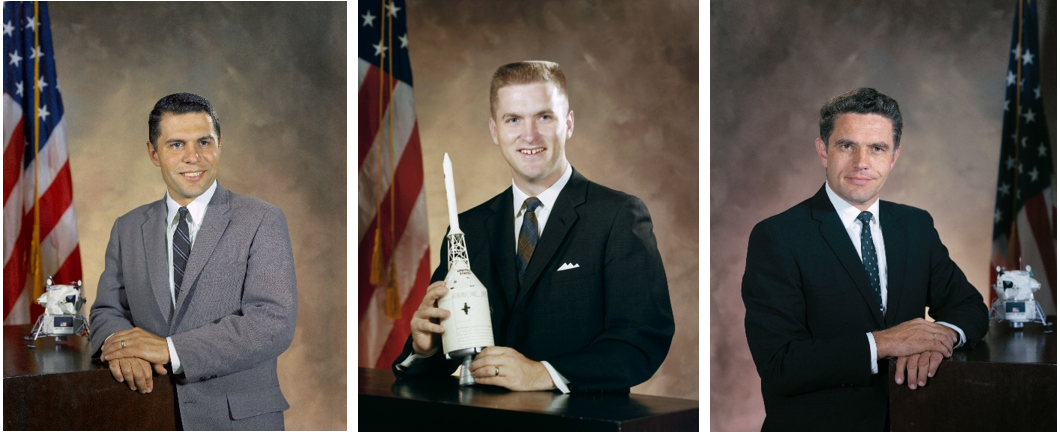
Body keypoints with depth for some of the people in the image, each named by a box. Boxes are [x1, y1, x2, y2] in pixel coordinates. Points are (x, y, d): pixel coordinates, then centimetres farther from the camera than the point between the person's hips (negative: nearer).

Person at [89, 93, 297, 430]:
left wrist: (170, 349, -22)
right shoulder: (127, 229, 9)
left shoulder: (263, 222, -7)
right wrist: (118, 343, -18)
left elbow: (275, 322, -17)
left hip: (239, 419, -3)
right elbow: (107, 310, 7)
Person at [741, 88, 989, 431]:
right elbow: (777, 366, -15)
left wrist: (939, 336, -8)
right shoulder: (775, 238, -7)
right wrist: (882, 343, -20)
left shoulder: (917, 226, 12)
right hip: (816, 427, -3)